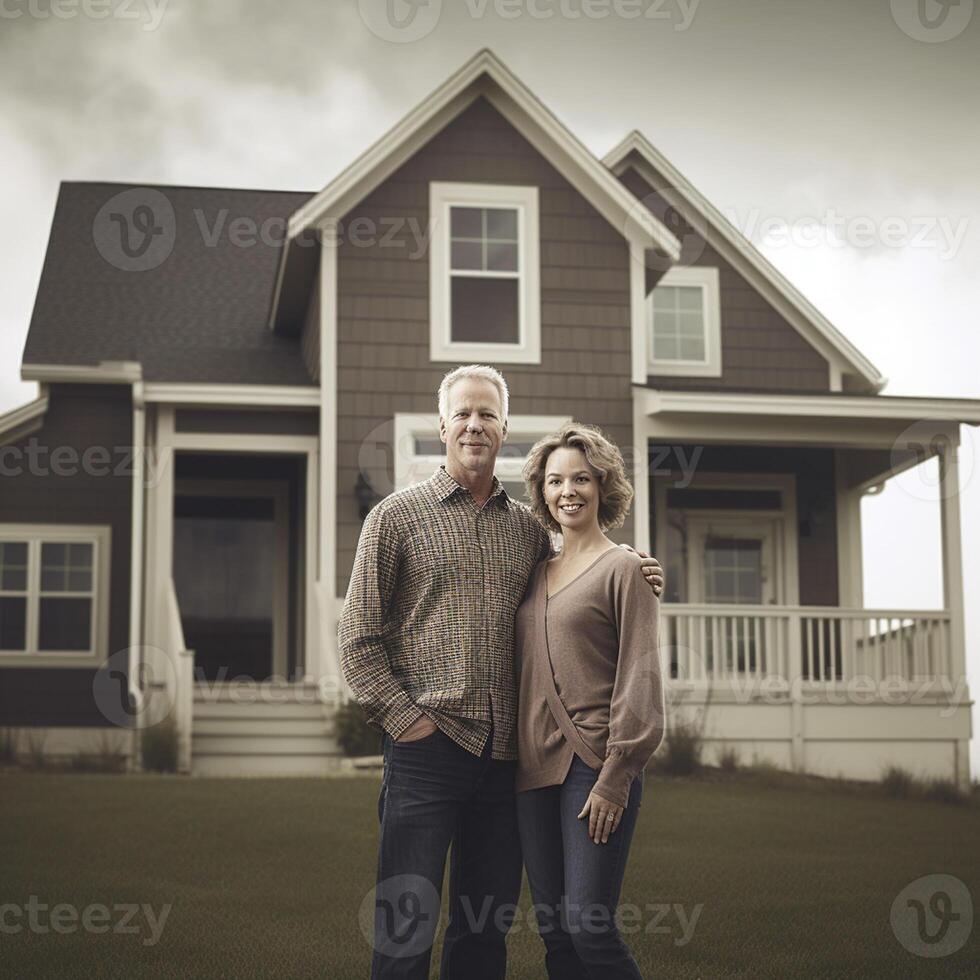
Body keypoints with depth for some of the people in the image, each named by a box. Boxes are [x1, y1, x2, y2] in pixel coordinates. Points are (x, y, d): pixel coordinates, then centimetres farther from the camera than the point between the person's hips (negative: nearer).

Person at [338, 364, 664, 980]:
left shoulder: (529, 528, 14)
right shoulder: (397, 516, 3)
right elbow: (359, 636, 1)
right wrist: (403, 717, -9)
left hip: (504, 756, 4)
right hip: (427, 746, -4)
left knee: (487, 928, 11)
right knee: (406, 927, -3)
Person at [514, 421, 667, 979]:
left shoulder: (622, 569, -1)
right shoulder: (537, 575, 17)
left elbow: (640, 676, -8)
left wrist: (615, 776, -14)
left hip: (595, 765, -6)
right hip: (536, 767, 6)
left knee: (589, 927, -12)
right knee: (555, 933, 6)